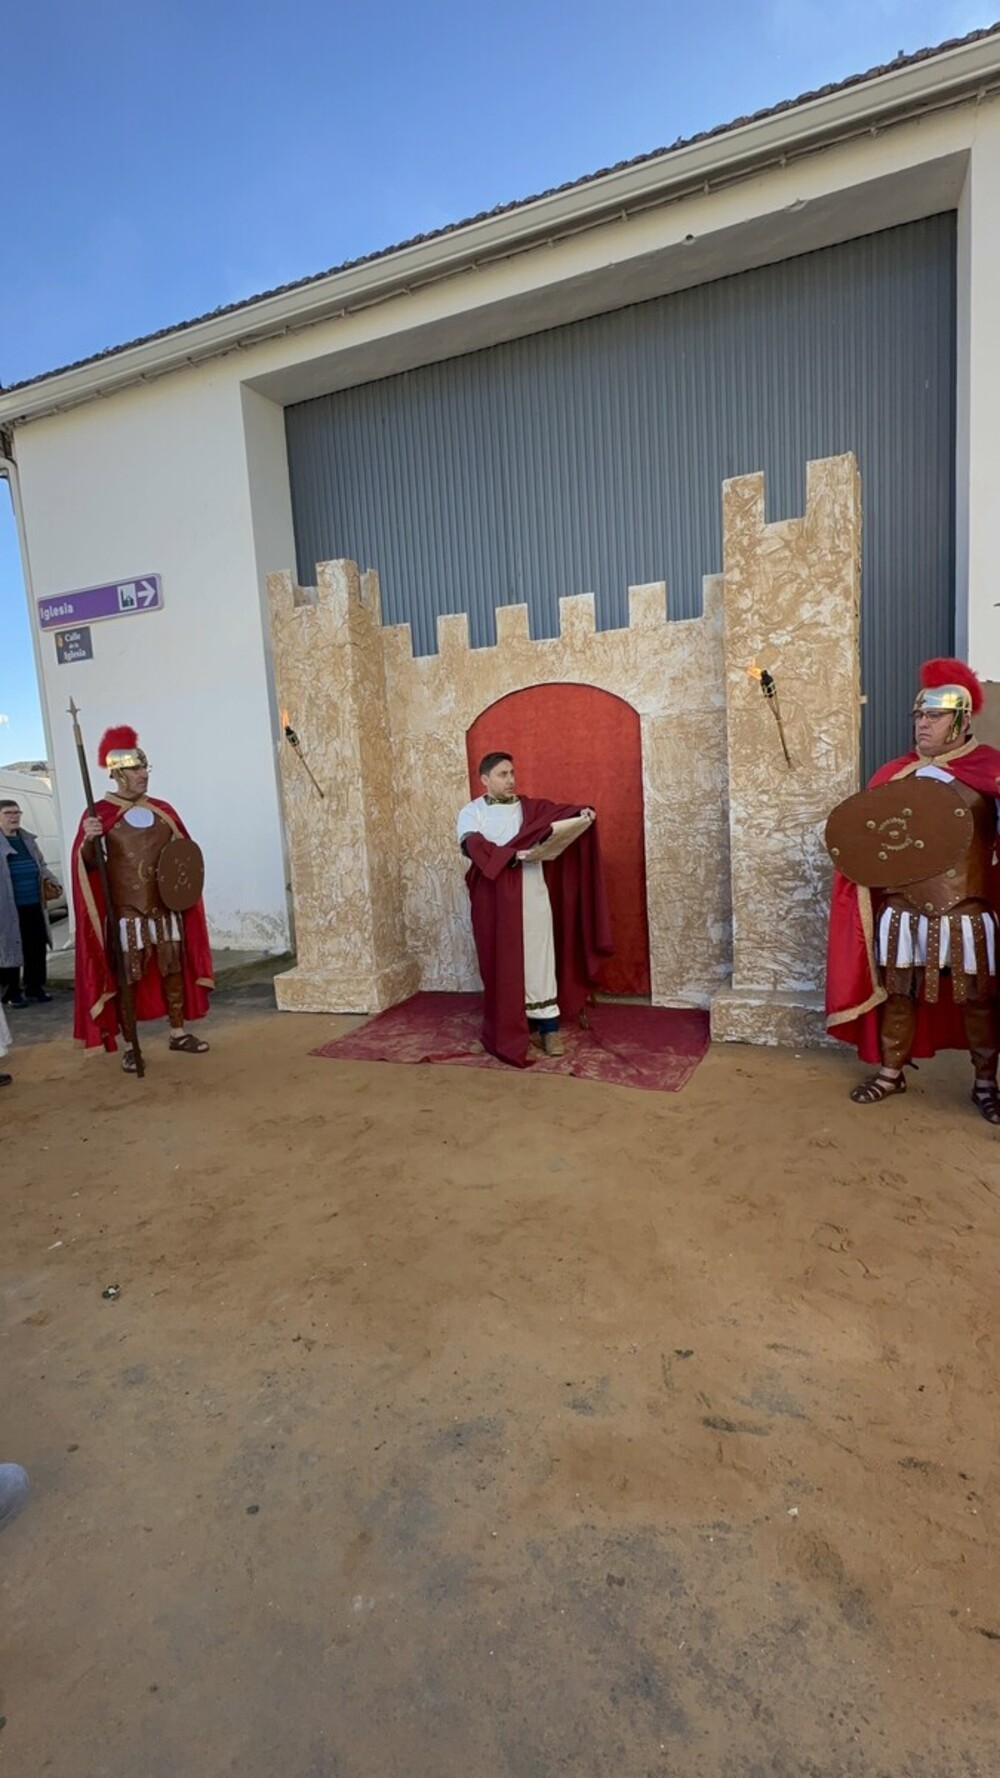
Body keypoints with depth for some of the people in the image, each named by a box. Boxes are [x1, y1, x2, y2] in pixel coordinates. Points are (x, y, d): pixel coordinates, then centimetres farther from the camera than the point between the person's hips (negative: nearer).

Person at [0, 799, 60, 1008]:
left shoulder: (28, 839, 15)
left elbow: (40, 864, 23)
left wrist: (49, 879, 5)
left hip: (33, 905, 6)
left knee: (37, 948, 10)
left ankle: (34, 987, 23)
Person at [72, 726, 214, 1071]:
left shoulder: (162, 809, 9)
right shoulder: (100, 813, -6)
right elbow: (86, 864, -9)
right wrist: (89, 841, -29)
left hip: (166, 907, 5)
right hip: (126, 910, -5)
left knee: (174, 969, 10)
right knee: (127, 976, 0)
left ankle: (179, 1033, 24)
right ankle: (130, 1047, 11)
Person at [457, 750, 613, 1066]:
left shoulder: (529, 807, 12)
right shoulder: (472, 812, 4)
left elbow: (557, 811, -5)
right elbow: (472, 846, -15)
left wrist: (581, 813, -26)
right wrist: (511, 854, -26)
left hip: (531, 893, 2)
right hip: (495, 898, -2)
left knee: (539, 958, 1)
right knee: (504, 963, 4)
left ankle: (548, 1027, 6)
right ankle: (511, 1028, 15)